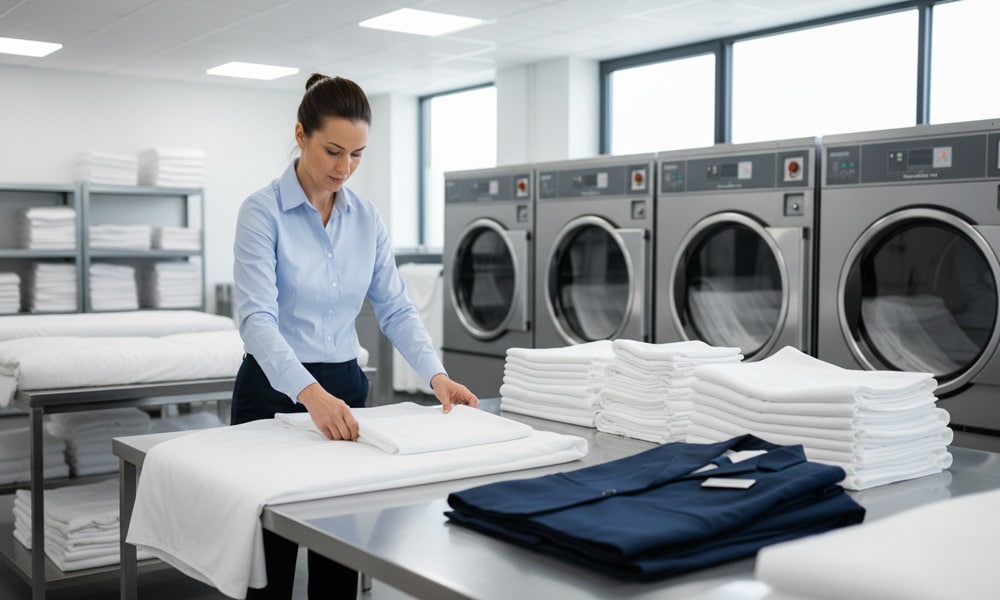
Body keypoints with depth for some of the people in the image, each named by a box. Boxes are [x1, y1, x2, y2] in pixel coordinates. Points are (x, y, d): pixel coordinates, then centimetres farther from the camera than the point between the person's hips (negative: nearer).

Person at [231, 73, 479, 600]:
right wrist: (310, 392, -40)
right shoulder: (262, 212, -14)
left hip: (344, 387, 5)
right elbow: (257, 318, -25)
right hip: (276, 392, -5)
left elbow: (395, 309, 3)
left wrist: (435, 374, -13)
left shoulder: (367, 219, 3)